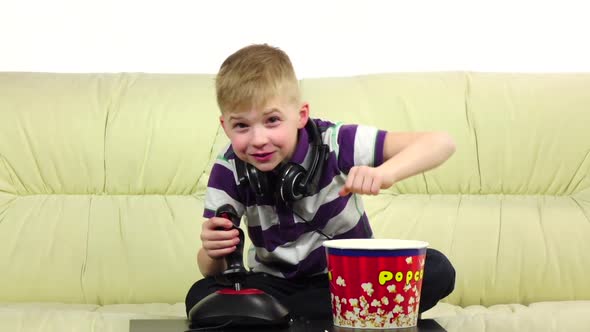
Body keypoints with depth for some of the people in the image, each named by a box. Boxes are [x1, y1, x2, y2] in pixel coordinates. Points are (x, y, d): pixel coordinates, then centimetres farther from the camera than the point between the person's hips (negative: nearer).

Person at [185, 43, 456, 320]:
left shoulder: (334, 143, -20)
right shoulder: (229, 169, -13)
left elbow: (441, 143, -25)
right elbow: (212, 272, -7)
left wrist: (385, 173, -44)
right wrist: (213, 253, -32)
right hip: (277, 282, 1)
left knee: (436, 271, -27)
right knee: (201, 297, -27)